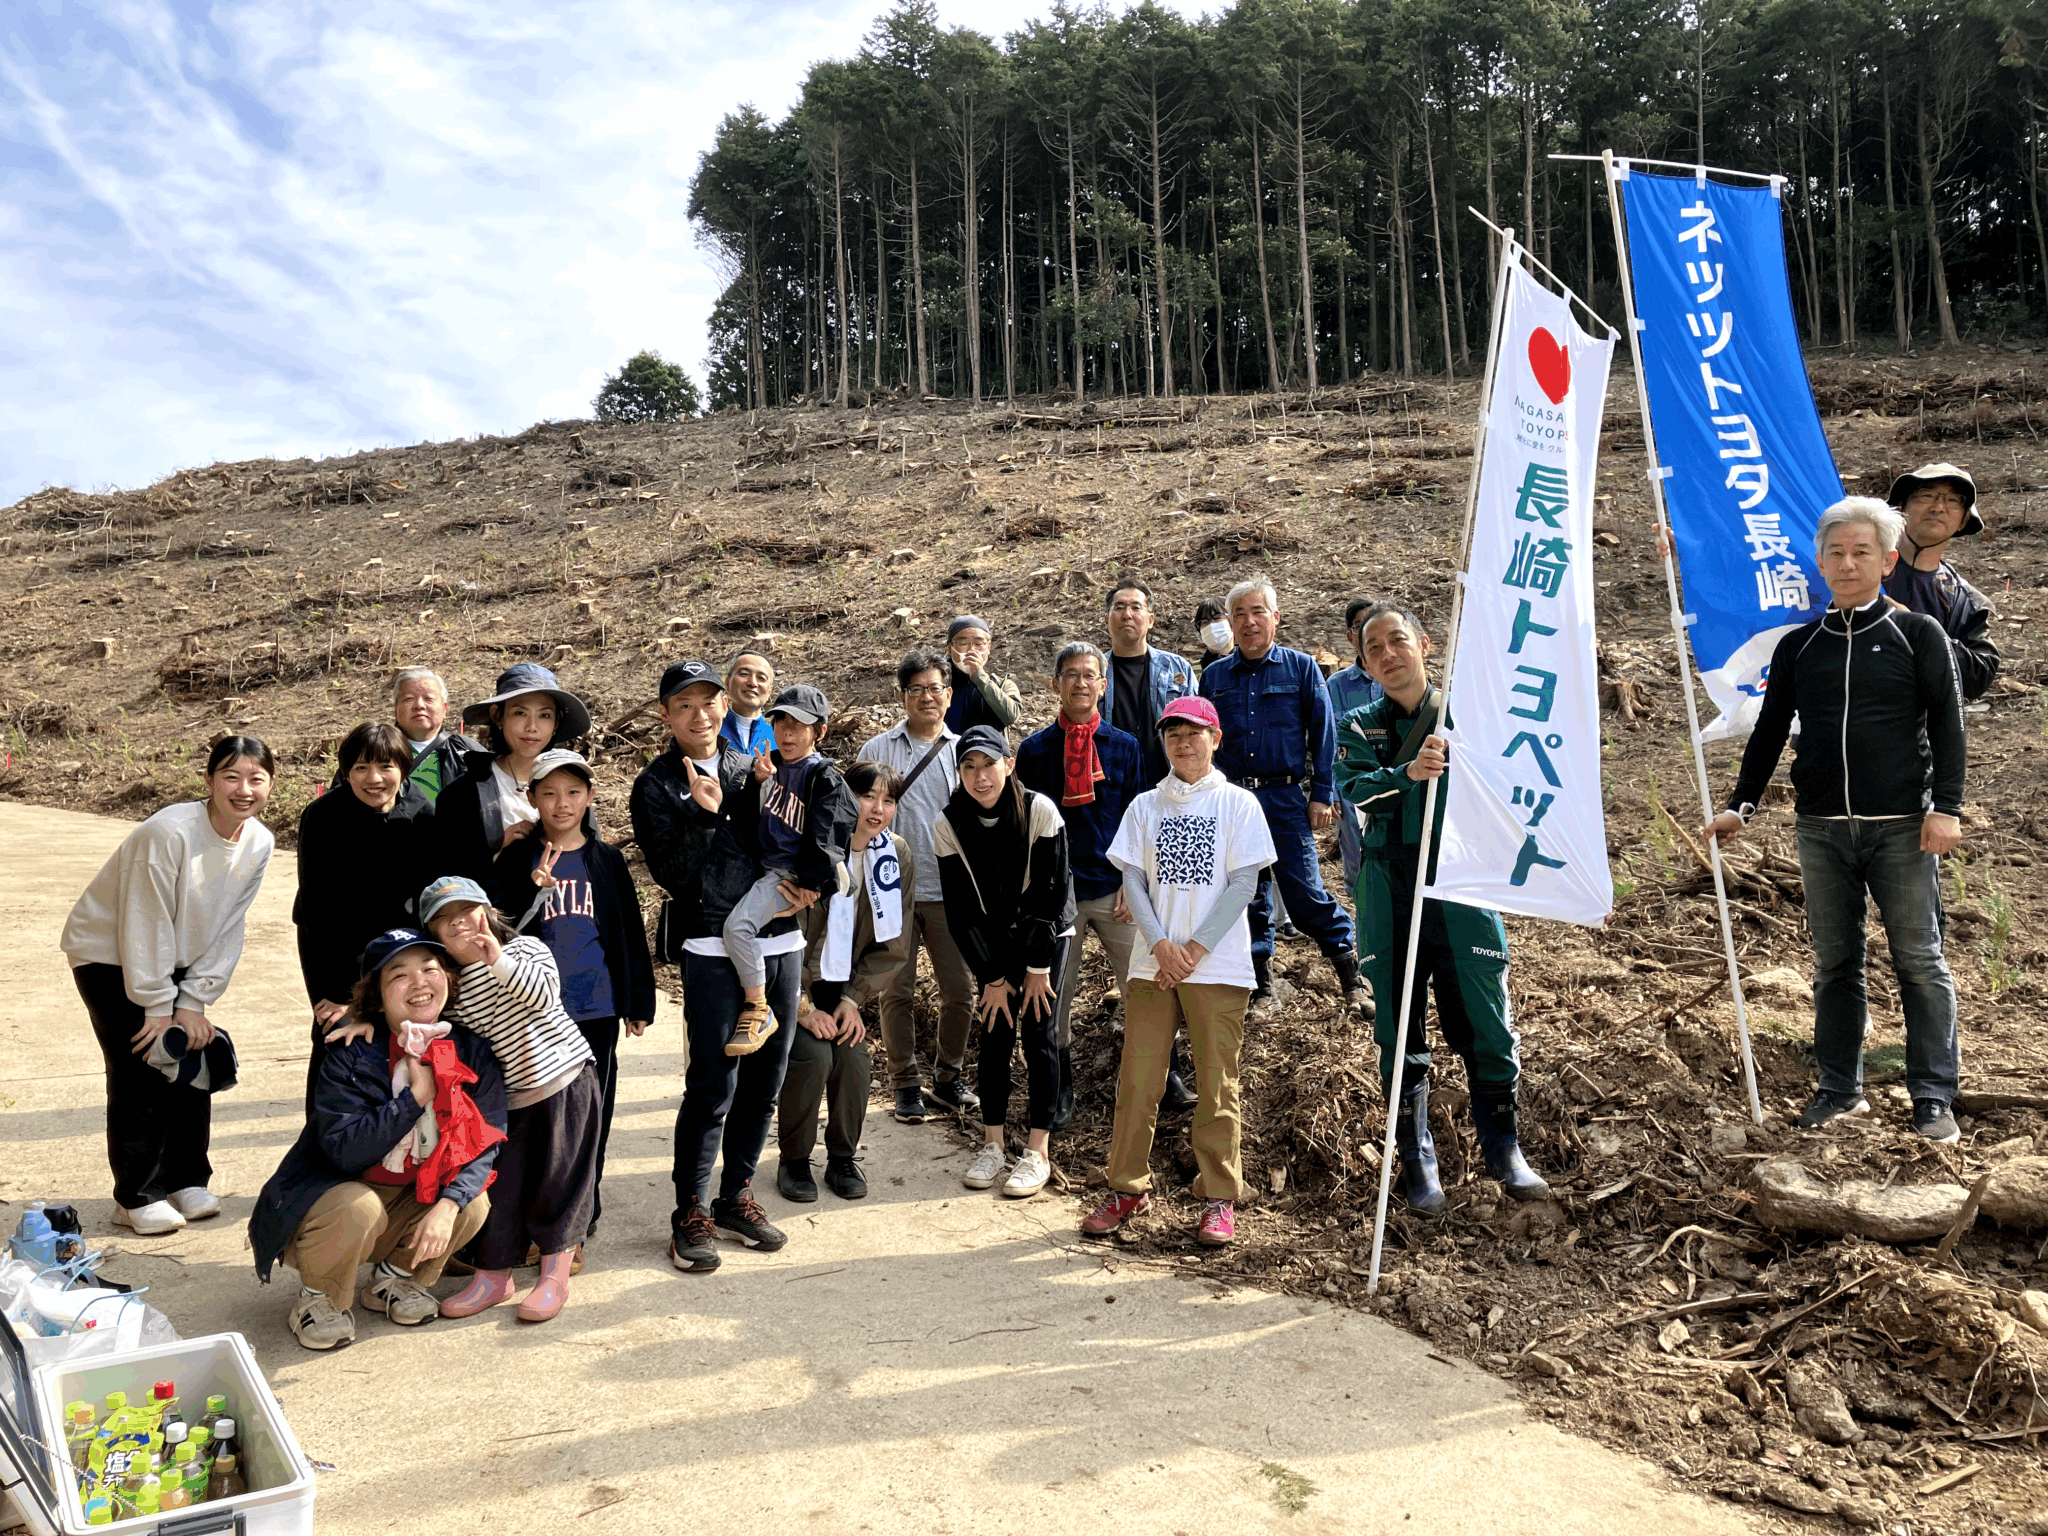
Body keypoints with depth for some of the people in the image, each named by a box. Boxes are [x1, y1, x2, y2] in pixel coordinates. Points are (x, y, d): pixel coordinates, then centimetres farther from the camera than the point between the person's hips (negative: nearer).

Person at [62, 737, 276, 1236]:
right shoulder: (168, 833, -30)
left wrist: (194, 1002, -9)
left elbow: (228, 931, -5)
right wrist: (157, 1007, -18)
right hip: (108, 953, -6)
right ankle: (137, 1196, 5)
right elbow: (146, 927, -24)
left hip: (171, 960, 6)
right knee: (140, 1069, -8)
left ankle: (187, 1180, 19)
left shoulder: (258, 843, -11)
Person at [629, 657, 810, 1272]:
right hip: (713, 949, -5)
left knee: (764, 1080, 11)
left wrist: (800, 884, 4)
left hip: (780, 941, 5)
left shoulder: (752, 768, 15)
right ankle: (691, 1212, 8)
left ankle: (736, 1196, 26)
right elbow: (671, 872, -10)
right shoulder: (656, 786, 1)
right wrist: (703, 814, -23)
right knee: (713, 1084, -8)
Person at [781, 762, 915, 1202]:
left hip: (843, 986, 4)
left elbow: (891, 944, 2)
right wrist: (803, 1006, -18)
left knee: (854, 1058, -16)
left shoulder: (896, 857, -4)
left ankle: (842, 1159, 10)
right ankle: (793, 1160, 1)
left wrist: (854, 998, -8)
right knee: (813, 1055, -23)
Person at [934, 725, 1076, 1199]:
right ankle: (992, 1145, 12)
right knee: (995, 1034, 2)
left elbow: (1052, 894, -16)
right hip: (993, 942, 2)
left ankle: (1038, 1152, 3)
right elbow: (961, 910, -8)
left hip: (1046, 935, -2)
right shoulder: (949, 824, -14)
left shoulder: (1040, 812, -21)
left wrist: (1038, 968, -13)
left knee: (1038, 1036, -4)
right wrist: (992, 978, -8)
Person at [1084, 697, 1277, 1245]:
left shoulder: (1238, 803, 3)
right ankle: (1128, 1188, 16)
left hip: (1218, 966, -2)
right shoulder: (1145, 806, 11)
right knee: (1137, 1078, 3)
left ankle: (1218, 1199, 11)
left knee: (1217, 1083, 1)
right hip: (1154, 962, 3)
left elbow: (1244, 884, -3)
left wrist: (1195, 948, -11)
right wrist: (1160, 943, -11)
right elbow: (1132, 880, 4)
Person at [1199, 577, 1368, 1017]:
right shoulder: (1214, 676, 10)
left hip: (1286, 798, -3)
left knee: (1306, 893, -6)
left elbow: (1323, 734, 2)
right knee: (1247, 896, 8)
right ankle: (1261, 988, 20)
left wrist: (1322, 795, -4)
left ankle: (1351, 975, 10)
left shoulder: (1301, 668, 3)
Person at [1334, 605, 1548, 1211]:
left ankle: (1504, 1150, 22)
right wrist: (1408, 773, -31)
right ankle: (1416, 1161, 21)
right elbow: (1358, 790, -12)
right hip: (1391, 900, 1)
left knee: (1487, 1027, 1)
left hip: (1465, 893, 0)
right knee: (1400, 1036, 6)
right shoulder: (1359, 730, 8)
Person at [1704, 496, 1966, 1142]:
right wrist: (1741, 804, 9)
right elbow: (1770, 730, 15)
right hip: (1821, 829, 3)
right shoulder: (1798, 645, 11)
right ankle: (1840, 1089, 18)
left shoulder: (1919, 635, 4)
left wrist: (1946, 806, -9)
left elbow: (1947, 724, 0)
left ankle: (1934, 1097, 11)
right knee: (1834, 963, 8)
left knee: (1919, 961, 1)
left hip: (1901, 826, -2)